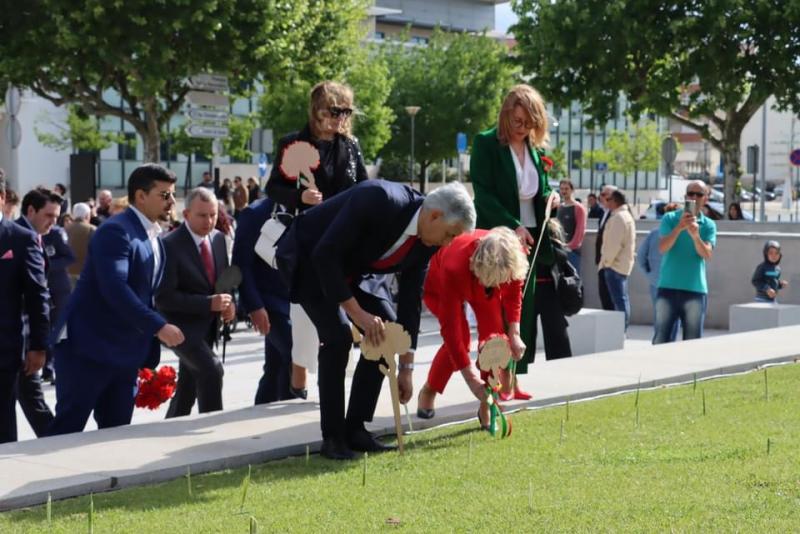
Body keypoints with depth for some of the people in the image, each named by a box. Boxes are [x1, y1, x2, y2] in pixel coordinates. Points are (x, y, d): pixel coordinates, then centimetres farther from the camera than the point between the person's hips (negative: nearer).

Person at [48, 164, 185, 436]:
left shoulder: (154, 238, 14)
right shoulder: (115, 231, -14)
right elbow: (114, 288, -27)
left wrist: (149, 359, 14)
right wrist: (158, 327, -29)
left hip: (126, 354, 8)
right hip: (87, 349, -8)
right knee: (66, 430, -4)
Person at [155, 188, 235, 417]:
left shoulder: (218, 238, 2)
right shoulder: (170, 245, -20)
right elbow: (164, 298, -22)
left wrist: (229, 302, -5)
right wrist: (209, 303, -28)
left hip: (208, 325, 7)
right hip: (181, 324, -7)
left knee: (187, 390, 16)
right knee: (212, 369, -27)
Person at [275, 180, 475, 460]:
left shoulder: (426, 243, -11)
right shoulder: (378, 200, -35)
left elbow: (410, 300, -3)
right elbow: (324, 254, -33)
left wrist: (406, 368, -3)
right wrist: (357, 313, -34)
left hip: (350, 267, 8)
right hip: (307, 258, -8)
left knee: (386, 329, -4)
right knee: (337, 334, -23)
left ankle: (355, 429, 4)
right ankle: (333, 437, -12)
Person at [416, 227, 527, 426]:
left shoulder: (515, 255, -36)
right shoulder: (454, 269, -47)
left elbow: (513, 294, -13)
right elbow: (450, 329, -42)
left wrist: (514, 333, -24)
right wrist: (472, 380, -42)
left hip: (483, 282, 4)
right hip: (439, 285, -4)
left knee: (494, 335, -16)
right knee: (459, 337, -22)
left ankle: (487, 405, -6)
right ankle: (427, 392, 3)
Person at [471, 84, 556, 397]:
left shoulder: (536, 150, 10)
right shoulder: (486, 144, -7)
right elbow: (483, 193, -12)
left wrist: (549, 197, -4)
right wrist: (513, 226, -20)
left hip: (529, 239, 6)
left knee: (524, 310, 4)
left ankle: (510, 379, 9)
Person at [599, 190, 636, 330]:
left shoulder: (618, 217, -16)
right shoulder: (627, 215, 17)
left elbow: (614, 243, -22)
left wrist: (606, 261, -13)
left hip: (615, 265, -11)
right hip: (623, 264, 11)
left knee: (619, 300, -11)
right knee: (622, 299, 12)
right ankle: (623, 330, 16)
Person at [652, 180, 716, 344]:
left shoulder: (709, 225, 6)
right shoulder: (670, 219, 4)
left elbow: (707, 255, -9)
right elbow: (662, 247, -11)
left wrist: (696, 236, -28)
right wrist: (679, 228, -26)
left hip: (696, 290, 1)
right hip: (668, 288, -1)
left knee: (693, 342, 3)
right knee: (661, 338, -1)